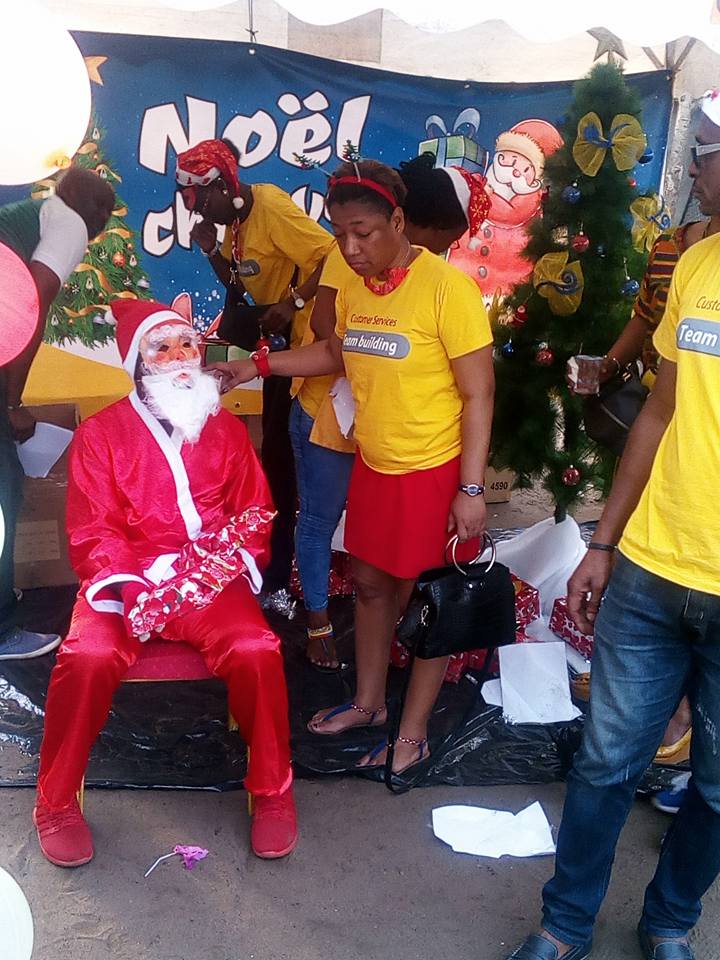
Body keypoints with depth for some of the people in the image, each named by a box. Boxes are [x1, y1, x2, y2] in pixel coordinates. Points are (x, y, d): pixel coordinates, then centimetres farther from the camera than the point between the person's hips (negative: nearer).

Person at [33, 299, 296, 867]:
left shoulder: (227, 431, 11)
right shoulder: (101, 433, 4)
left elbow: (255, 516, 8)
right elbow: (91, 532, -1)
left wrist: (227, 562, -12)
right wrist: (131, 587, -19)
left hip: (212, 584, 1)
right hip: (124, 582, -1)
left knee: (256, 650, -26)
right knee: (90, 655, -29)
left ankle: (273, 791, -2)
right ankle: (56, 800, -3)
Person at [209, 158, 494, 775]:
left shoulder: (446, 286, -19)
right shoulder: (353, 286, 2)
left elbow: (479, 393, -17)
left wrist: (471, 490, -19)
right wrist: (259, 365, 11)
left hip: (433, 471, -7)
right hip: (372, 465, 7)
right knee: (370, 583, 19)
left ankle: (413, 733, 27)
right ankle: (369, 702, 40)